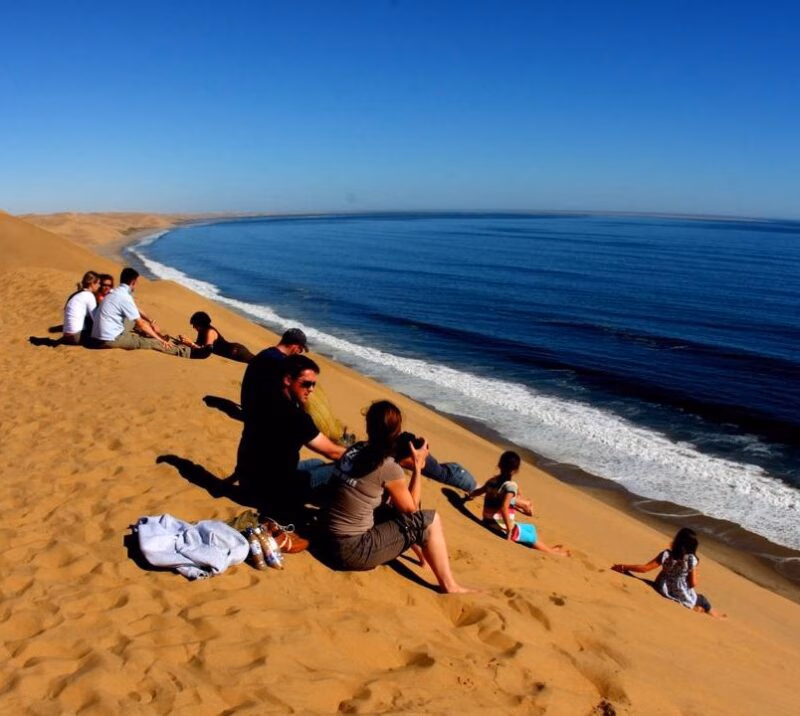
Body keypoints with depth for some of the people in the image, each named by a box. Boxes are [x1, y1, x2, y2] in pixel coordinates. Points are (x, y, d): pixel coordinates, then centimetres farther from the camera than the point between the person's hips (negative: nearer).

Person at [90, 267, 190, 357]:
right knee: (152, 341, -5)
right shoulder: (124, 297, -17)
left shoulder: (117, 292, 12)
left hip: (99, 336, 9)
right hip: (111, 339, -9)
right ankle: (182, 351, 3)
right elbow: (141, 324, -13)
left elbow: (136, 312, 26)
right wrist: (160, 339, -6)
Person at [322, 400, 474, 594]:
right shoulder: (389, 467, -17)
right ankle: (449, 587, 13)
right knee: (430, 520, 4)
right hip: (353, 551, -7)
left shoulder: (354, 450, 3)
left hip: (331, 541, 8)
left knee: (395, 510, 25)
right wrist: (417, 465, 5)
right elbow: (411, 507, 0)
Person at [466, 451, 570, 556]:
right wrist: (509, 529, -25)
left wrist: (469, 495, 42)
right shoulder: (511, 486, -22)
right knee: (533, 538, 12)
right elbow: (504, 509, -33)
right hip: (502, 527, -8)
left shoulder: (492, 481, 1)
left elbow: (479, 491, 20)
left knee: (531, 528, 23)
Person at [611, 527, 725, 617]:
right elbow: (693, 584, -16)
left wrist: (623, 567, -9)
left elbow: (645, 568, -19)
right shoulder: (691, 559, -21)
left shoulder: (666, 555, -18)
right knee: (703, 601, 30)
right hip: (683, 598, -2)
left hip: (664, 593, 2)